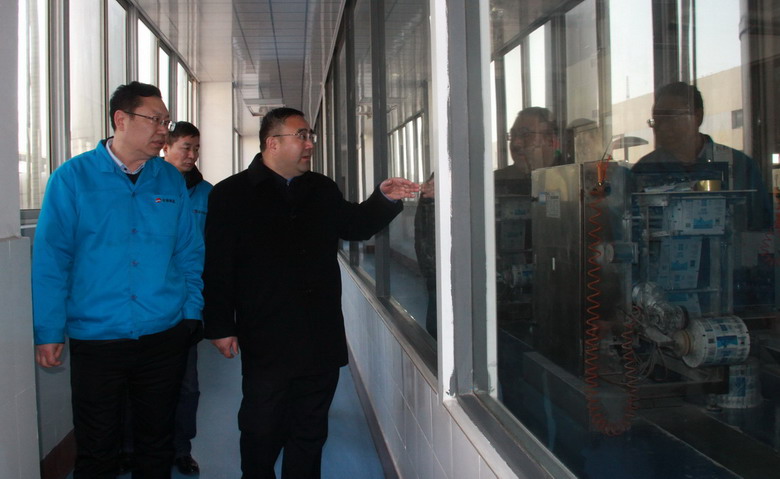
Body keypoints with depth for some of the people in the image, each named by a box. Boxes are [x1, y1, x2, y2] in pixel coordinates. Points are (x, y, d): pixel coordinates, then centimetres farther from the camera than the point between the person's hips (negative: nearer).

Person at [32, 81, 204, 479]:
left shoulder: (171, 180, 4)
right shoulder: (72, 177, -5)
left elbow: (189, 252, 7)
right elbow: (50, 259, -5)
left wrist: (191, 312, 1)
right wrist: (49, 332, -6)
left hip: (164, 337, 3)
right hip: (95, 338, -2)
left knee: (156, 444, 16)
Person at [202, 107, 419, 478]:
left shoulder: (323, 190, 12)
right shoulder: (230, 194, -3)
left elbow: (354, 226, 26)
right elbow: (217, 267, -6)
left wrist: (384, 199, 8)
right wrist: (220, 326, -9)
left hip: (322, 339, 5)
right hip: (266, 344, -4)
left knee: (310, 430, 14)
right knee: (262, 430, 5)